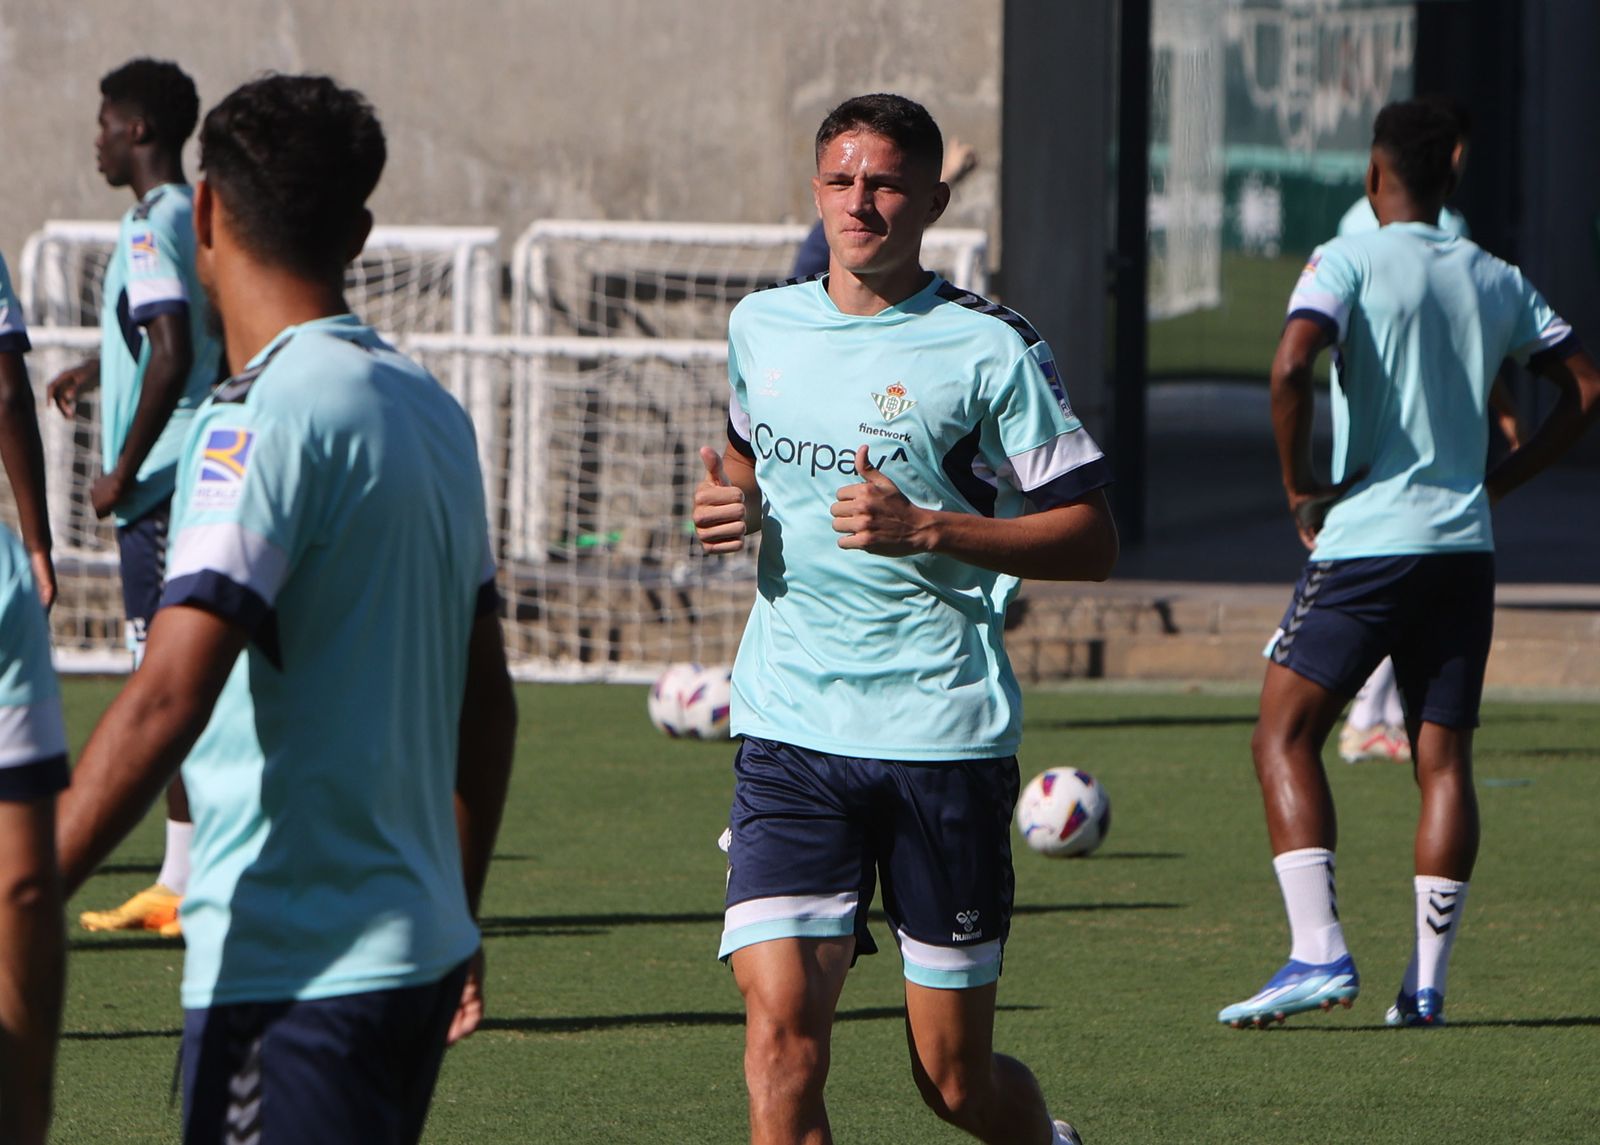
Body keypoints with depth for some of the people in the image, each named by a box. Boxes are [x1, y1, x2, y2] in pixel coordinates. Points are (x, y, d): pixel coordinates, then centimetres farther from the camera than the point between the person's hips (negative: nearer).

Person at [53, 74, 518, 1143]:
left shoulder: (265, 422, -15)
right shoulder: (430, 411, 11)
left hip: (288, 972, -8)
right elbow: (488, 702, 18)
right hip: (417, 952, 8)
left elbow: (167, 702, -24)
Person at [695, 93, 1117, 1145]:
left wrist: (923, 527, -19)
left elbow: (1092, 541, -6)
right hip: (789, 733, 3)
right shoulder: (761, 328, 9)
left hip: (944, 739, -3)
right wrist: (729, 504, 6)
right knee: (781, 1037, -15)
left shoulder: (988, 350, -6)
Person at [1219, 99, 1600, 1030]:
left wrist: (1301, 485, -9)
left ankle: (1319, 952, -12)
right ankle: (1427, 981, 2)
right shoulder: (1498, 281, 12)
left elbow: (1292, 368, -21)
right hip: (1466, 545, 5)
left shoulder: (1350, 263, -5)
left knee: (1286, 740, 1)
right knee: (1444, 758, 7)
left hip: (1367, 540, -5)